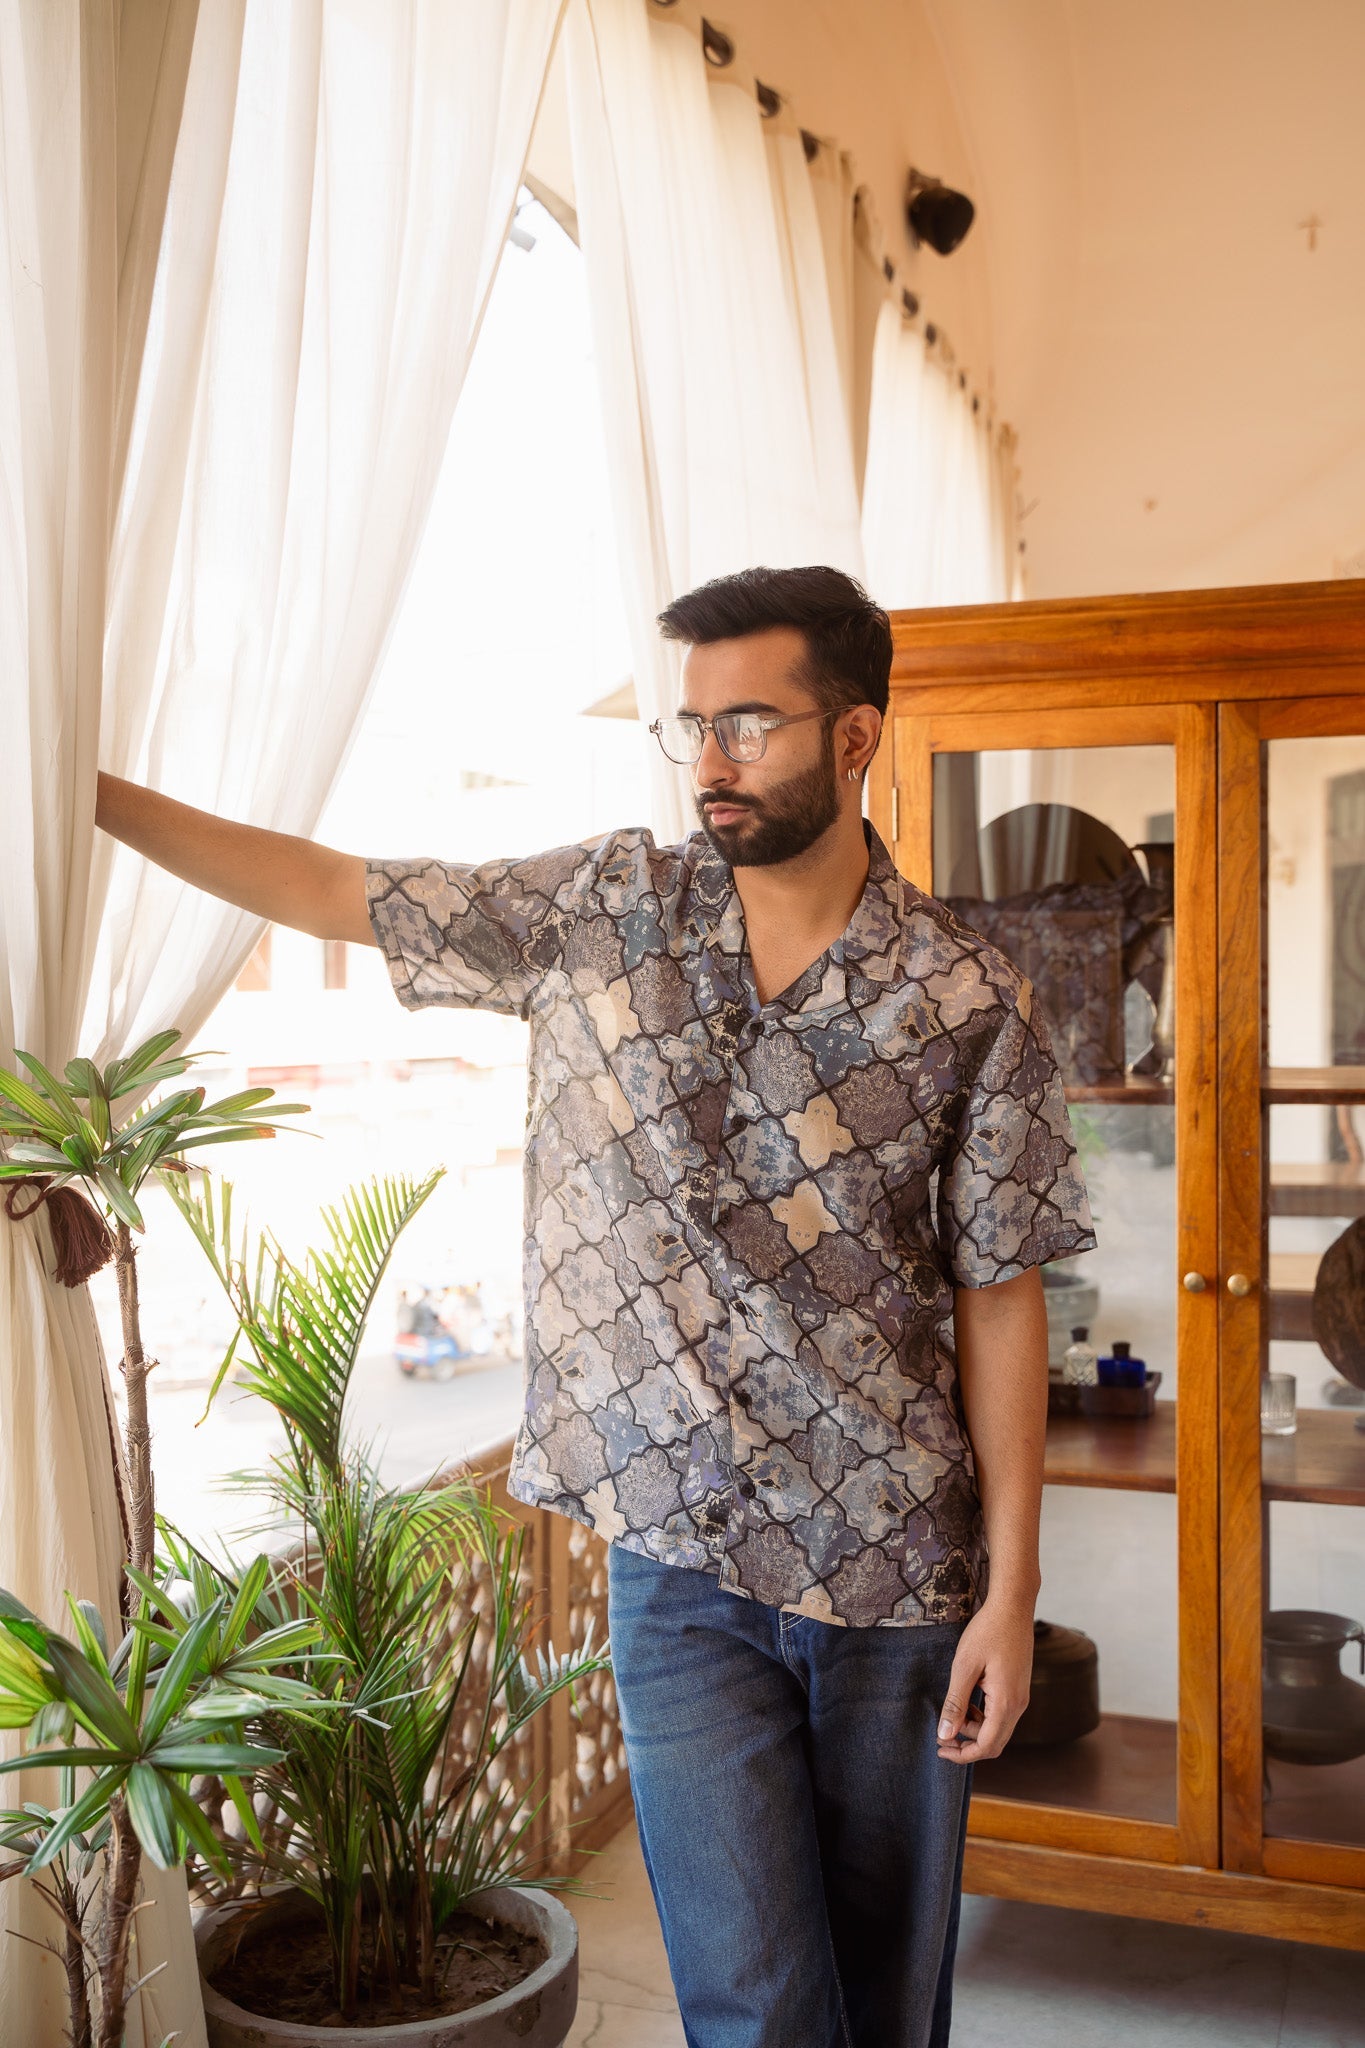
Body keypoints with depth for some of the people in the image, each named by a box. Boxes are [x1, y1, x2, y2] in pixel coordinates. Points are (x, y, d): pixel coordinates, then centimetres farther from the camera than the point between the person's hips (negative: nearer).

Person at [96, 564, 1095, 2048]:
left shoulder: (967, 1003, -7)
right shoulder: (600, 911, -2)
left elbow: (999, 1301, -4)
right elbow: (324, 888, 3)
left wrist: (1011, 1590, -5)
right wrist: (89, 788, 0)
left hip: (900, 1573, 0)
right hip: (680, 1564, 0)